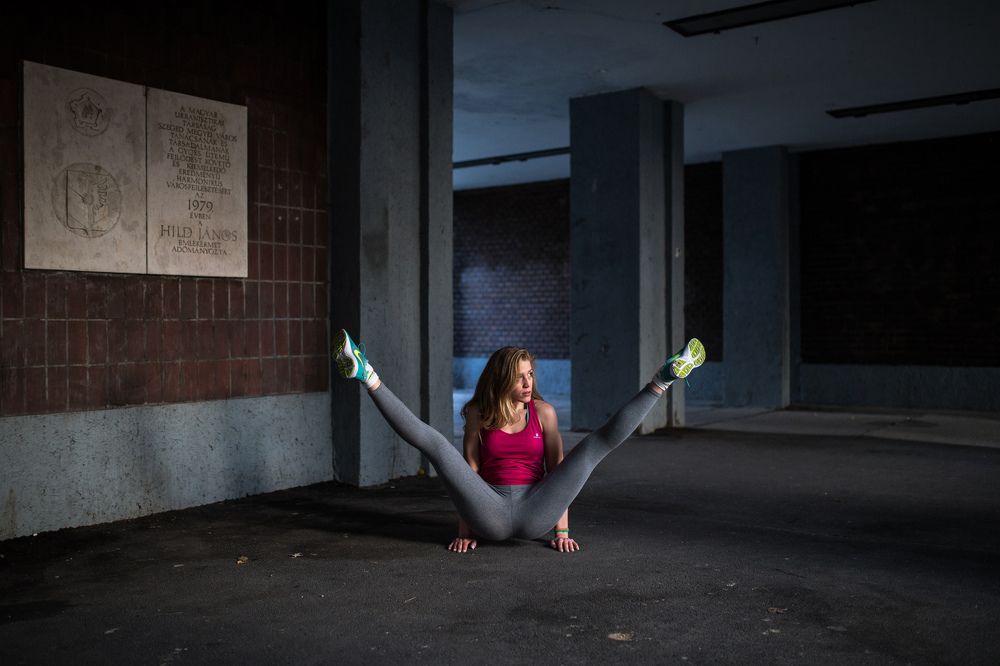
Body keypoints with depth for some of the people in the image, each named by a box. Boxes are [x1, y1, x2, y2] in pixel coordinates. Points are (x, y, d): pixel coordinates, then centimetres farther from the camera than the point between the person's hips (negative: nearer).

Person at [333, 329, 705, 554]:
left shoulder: (543, 412, 8)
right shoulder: (478, 415, 7)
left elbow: (559, 471, 6)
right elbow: (467, 472, 6)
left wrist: (561, 529, 1)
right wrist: (465, 530, 1)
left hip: (534, 513, 1)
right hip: (492, 512, 0)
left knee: (595, 445, -11)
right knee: (434, 443, -16)